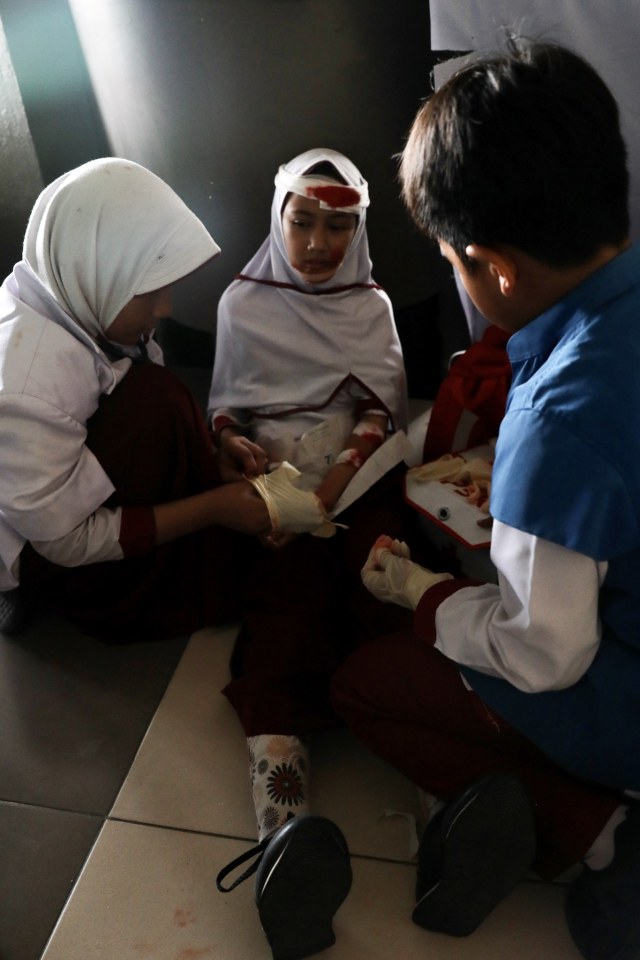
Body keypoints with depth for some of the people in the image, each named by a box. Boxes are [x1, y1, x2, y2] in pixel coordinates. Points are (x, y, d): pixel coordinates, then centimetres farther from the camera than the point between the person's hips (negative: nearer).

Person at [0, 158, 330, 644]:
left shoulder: (77, 302, -14)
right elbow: (67, 541, -27)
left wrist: (218, 461, -14)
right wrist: (214, 506, -27)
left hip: (75, 477, 7)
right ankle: (129, 601, -6)